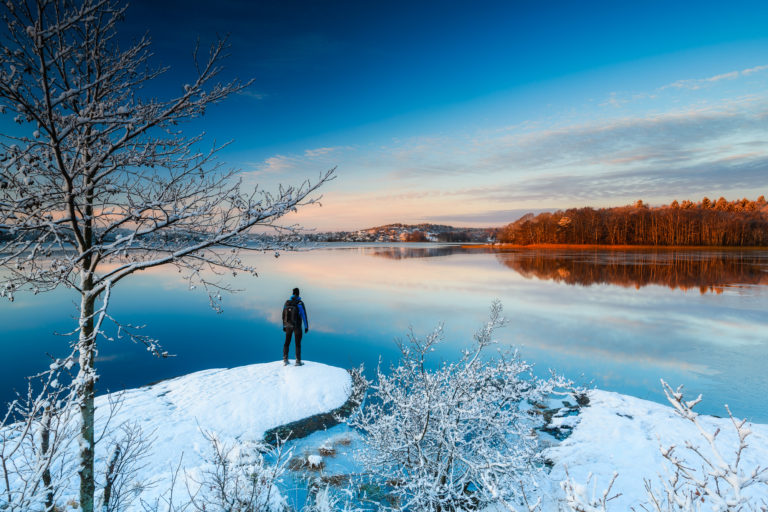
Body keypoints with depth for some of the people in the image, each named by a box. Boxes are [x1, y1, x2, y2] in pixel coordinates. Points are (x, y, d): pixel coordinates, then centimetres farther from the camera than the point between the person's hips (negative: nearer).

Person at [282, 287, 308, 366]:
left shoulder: (287, 303, -3)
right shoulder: (300, 303, -15)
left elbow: (284, 315, 4)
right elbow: (304, 315, -13)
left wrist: (284, 326, 15)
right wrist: (306, 327, -4)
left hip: (288, 326, 3)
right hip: (297, 326, -3)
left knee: (287, 342, 17)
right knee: (298, 344, 7)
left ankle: (285, 360, 21)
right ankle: (298, 361, 8)